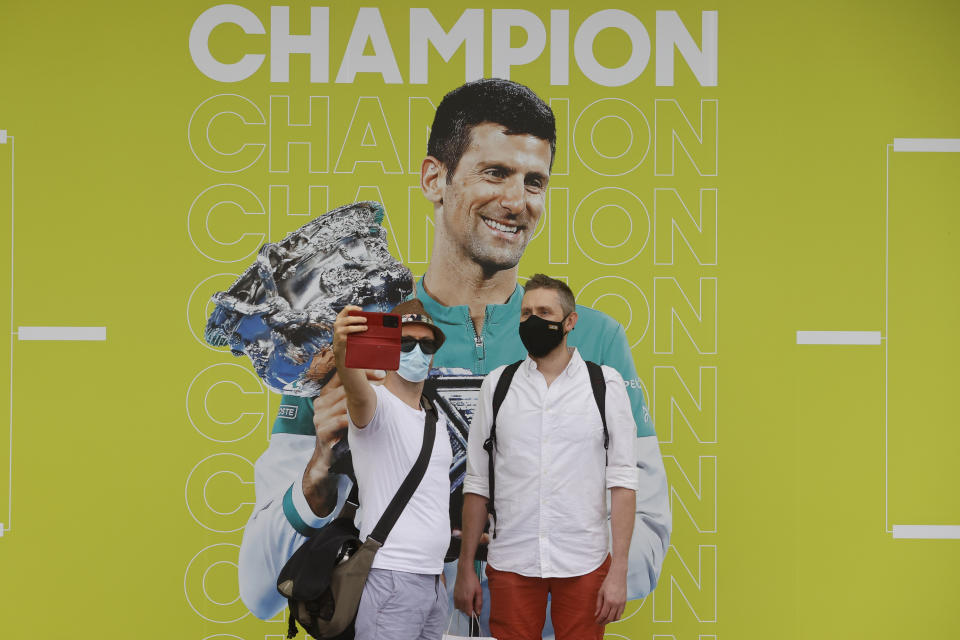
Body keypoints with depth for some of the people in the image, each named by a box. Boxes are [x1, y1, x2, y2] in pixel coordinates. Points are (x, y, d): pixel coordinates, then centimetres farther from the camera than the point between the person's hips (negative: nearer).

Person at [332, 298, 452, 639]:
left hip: (433, 582, 8)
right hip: (392, 578, -8)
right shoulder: (377, 403, -7)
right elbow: (358, 391, -32)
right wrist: (342, 350, -53)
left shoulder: (436, 419, 17)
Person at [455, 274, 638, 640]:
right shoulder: (497, 384, 6)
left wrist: (619, 571, -8)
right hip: (511, 565, 1)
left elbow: (622, 480, -2)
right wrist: (465, 568, 4)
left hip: (584, 565, -1)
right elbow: (477, 483, 8)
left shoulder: (605, 383, 2)